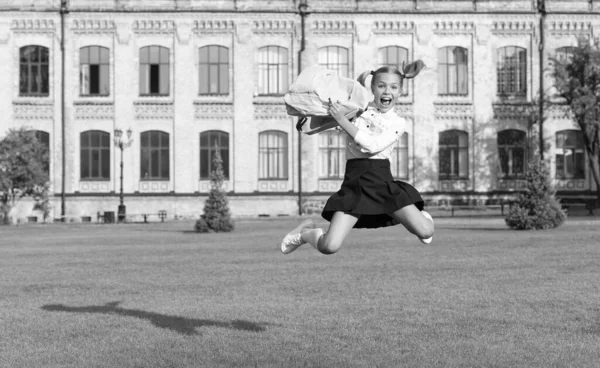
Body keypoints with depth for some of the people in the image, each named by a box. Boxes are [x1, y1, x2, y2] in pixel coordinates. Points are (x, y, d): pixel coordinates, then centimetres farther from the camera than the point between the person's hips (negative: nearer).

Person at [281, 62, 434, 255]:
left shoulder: (398, 123, 2)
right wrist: (359, 85, 8)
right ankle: (306, 231, 20)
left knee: (425, 232, -12)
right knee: (329, 247, -16)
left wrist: (342, 120, -16)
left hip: (382, 181, 1)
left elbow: (373, 146, -14)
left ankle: (420, 216, 27)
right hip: (355, 181, 0)